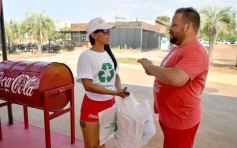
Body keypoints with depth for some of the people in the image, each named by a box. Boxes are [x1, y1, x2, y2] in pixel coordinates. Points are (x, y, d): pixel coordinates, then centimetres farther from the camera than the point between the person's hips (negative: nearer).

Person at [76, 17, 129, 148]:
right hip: (93, 105, -6)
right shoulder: (86, 56, -17)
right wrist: (115, 92, -26)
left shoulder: (109, 53, 3)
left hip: (110, 103, 6)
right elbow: (88, 86, -22)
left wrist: (120, 90, -6)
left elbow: (116, 75, 13)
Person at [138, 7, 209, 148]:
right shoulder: (178, 48, 8)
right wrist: (154, 71, -1)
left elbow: (176, 78, -39)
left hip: (180, 120, -9)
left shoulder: (195, 52, -24)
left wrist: (150, 66, -23)